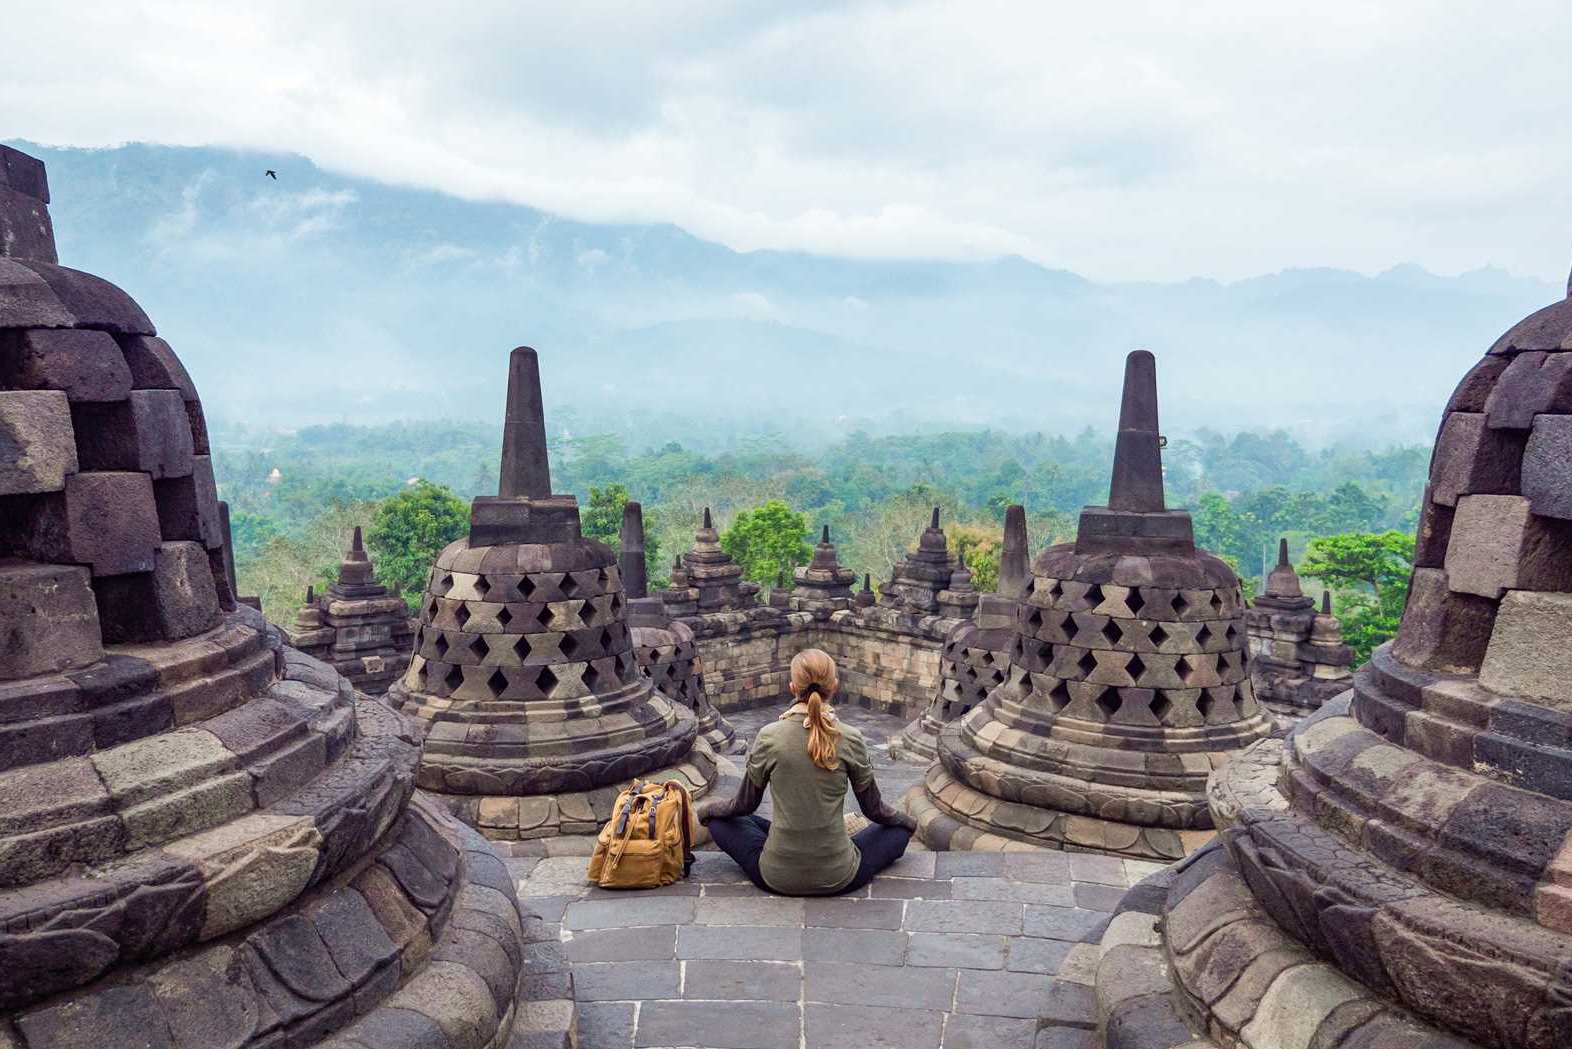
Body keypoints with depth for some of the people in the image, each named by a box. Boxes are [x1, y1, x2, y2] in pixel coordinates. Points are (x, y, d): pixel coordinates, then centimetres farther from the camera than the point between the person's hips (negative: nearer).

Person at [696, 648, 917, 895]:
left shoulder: (769, 737, -11)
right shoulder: (851, 739, -11)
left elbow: (745, 805, 3)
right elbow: (873, 808, 3)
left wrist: (707, 809, 24)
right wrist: (904, 820, 26)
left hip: (776, 877, 0)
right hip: (838, 878, 1)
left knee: (719, 820, 25)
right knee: (902, 827, 25)